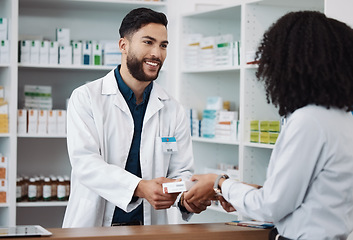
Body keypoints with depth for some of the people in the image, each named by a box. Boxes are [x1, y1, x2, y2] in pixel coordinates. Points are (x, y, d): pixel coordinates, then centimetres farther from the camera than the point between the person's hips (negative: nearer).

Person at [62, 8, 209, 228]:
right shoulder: (85, 98, 1)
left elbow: (181, 171, 10)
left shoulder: (174, 111, 11)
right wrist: (140, 188, -25)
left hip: (149, 227, 4)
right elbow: (85, 161, -11)